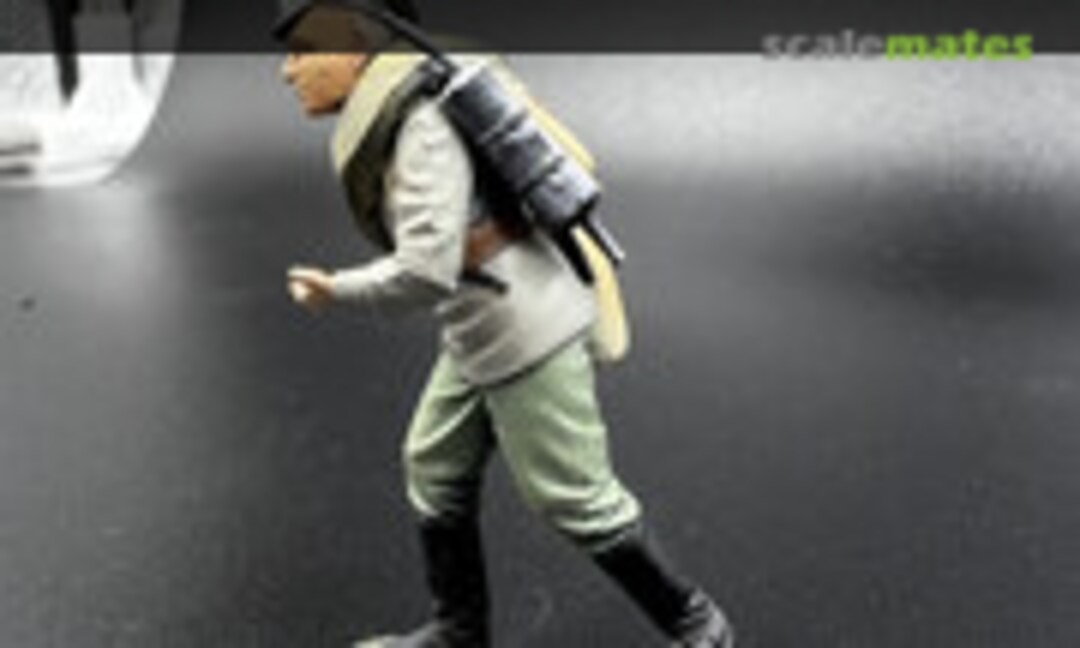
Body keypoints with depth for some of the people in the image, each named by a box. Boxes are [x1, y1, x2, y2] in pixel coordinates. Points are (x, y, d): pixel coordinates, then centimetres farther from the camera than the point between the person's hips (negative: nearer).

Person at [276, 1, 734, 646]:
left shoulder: (421, 128, -24)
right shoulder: (384, 118, 6)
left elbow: (425, 270, -30)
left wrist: (335, 290, -15)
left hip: (524, 333, -10)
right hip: (485, 332, 10)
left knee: (578, 499, 3)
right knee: (436, 471, 18)